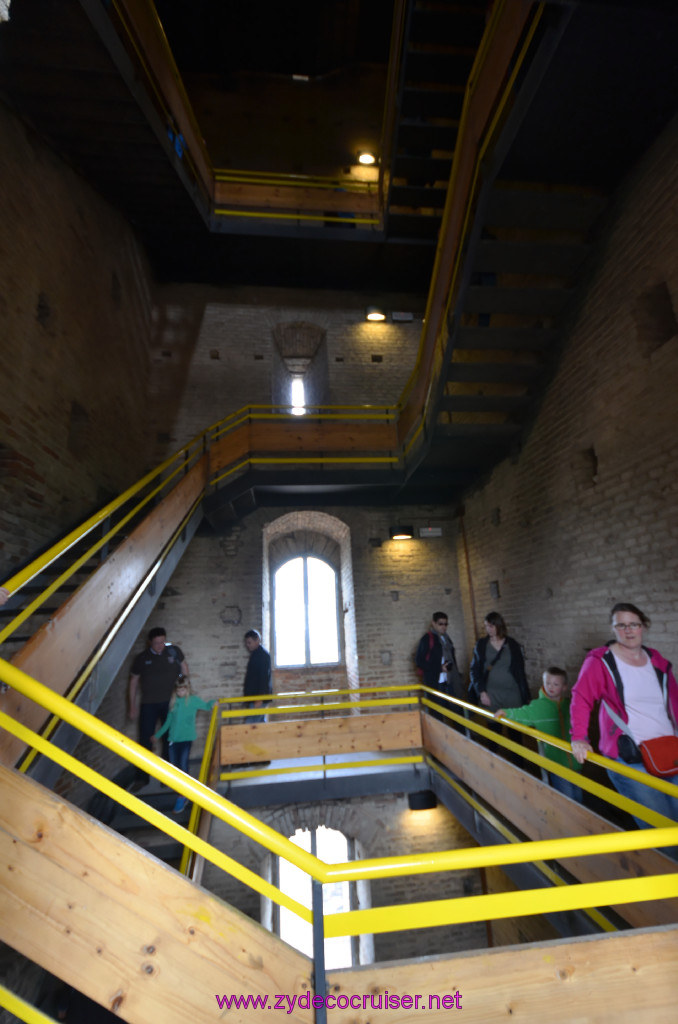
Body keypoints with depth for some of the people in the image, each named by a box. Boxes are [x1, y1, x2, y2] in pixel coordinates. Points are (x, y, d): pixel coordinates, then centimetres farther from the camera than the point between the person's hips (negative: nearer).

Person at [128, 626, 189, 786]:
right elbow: (133, 683, 4)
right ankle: (141, 778, 18)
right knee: (145, 741, 3)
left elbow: (184, 669, 10)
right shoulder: (141, 658, -3)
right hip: (148, 704, 0)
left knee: (169, 740, 8)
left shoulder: (174, 651, -3)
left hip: (170, 703, 0)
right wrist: (133, 707, 2)